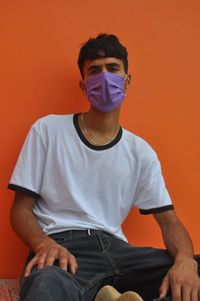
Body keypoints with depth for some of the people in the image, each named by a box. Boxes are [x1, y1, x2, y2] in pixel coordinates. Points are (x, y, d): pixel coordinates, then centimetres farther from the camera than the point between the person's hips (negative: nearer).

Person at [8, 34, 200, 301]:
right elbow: (20, 210, 5)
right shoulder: (47, 130, 8)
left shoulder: (141, 153, 14)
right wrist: (45, 245, -19)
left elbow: (168, 220, 9)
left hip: (115, 248, 4)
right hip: (61, 246, -3)